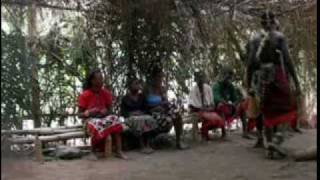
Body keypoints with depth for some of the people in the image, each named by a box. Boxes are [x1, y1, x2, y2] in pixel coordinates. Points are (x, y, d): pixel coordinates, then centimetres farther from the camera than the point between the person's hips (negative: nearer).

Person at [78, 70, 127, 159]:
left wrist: (106, 111, -14)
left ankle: (119, 151, -31)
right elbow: (80, 114, -4)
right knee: (97, 125, -39)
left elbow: (109, 109, 11)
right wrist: (89, 112, -25)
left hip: (104, 118, 4)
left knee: (114, 119, -29)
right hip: (90, 120, -4)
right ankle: (94, 151, -19)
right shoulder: (85, 95, -7)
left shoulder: (106, 93, 3)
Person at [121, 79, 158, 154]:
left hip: (142, 116, 4)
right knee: (140, 121, -37)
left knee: (149, 120, -30)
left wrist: (143, 114, -6)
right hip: (131, 118, -4)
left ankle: (148, 145, -35)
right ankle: (143, 147, -38)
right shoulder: (125, 98, 5)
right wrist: (132, 114, -16)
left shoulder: (141, 97, 18)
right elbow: (123, 112, 0)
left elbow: (145, 108, 16)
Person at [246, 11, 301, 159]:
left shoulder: (254, 40, 10)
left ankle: (269, 145, 4)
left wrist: (248, 85, 8)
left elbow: (250, 64, 3)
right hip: (278, 77, -3)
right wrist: (296, 83, -6)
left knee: (268, 113, 11)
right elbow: (287, 61, -7)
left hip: (261, 79, 4)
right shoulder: (279, 37, 1)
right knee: (289, 107, 14)